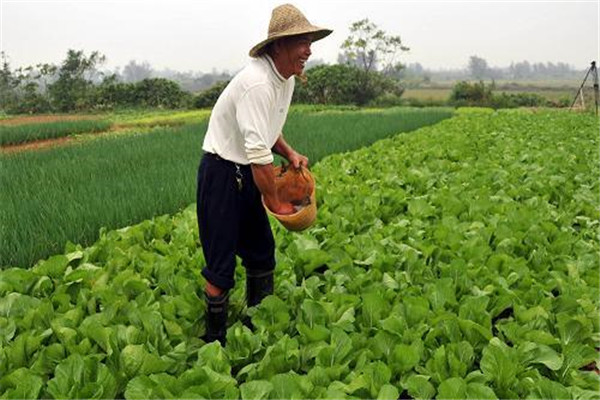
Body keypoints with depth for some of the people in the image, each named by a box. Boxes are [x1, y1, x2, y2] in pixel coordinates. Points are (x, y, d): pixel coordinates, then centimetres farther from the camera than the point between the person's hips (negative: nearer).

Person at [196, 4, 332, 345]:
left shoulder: (287, 78, 5)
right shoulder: (258, 82, -26)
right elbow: (258, 153, -27)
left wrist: (290, 153, 2)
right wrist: (275, 204, -17)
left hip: (246, 175, 9)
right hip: (221, 172, -9)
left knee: (262, 251, 14)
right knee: (222, 264, -1)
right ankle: (215, 340, 15)